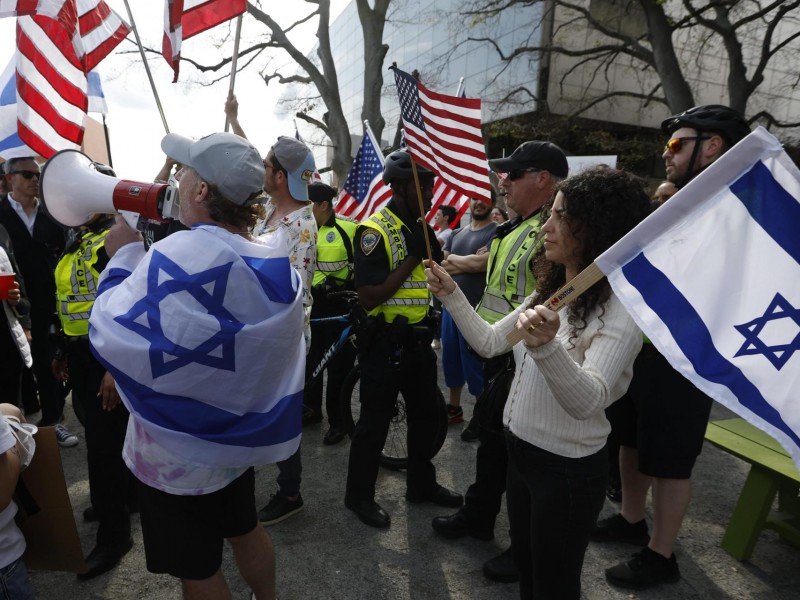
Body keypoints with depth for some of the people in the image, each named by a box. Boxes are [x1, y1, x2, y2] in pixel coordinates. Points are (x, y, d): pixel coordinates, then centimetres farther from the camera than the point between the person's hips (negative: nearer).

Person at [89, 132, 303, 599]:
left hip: (181, 450, -7)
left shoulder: (180, 257, -30)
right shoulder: (275, 260, -6)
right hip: (241, 433, 7)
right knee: (247, 529, 29)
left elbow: (111, 333, -21)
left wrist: (124, 257, -10)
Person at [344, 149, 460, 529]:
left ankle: (421, 484, 38)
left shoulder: (421, 227, 9)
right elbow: (369, 297, -25)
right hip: (385, 342, -8)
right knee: (375, 420, 5)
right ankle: (359, 495, 25)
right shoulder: (375, 230, -17)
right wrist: (411, 259, -23)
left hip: (418, 338, 8)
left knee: (425, 413, 18)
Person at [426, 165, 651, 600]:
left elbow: (588, 401, -34)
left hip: (568, 469, -7)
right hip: (520, 450, 7)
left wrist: (546, 346, -51)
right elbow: (489, 343, 7)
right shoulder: (550, 293, 4)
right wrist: (451, 295, -1)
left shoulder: (620, 306, -22)